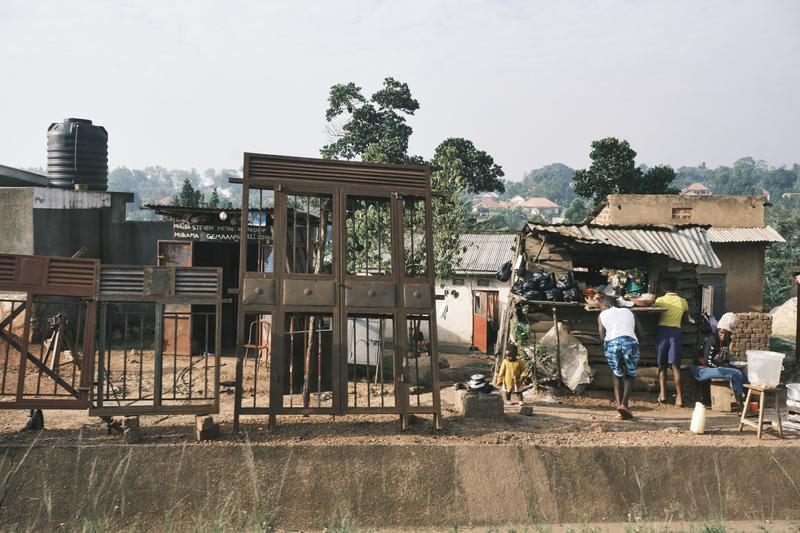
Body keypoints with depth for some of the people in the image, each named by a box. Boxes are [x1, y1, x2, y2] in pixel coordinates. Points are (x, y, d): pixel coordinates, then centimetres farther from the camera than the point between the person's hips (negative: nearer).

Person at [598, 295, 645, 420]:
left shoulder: (602, 315, 23)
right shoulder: (628, 312, 29)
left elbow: (602, 336, 13)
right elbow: (641, 334, 24)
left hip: (611, 343, 0)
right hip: (630, 342, 0)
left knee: (617, 375, 23)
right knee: (629, 375, 20)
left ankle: (619, 404, 10)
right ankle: (624, 404, 1)